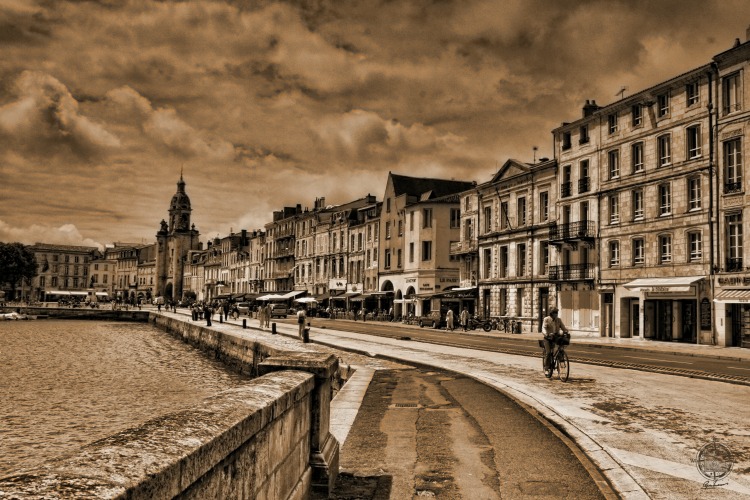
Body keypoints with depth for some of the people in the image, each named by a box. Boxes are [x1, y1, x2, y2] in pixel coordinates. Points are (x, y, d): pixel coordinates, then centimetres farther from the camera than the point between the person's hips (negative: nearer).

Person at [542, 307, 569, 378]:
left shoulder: (559, 320, 9)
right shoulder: (546, 319, -2)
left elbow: (563, 327, 2)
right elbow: (543, 328, -14)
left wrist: (566, 331, -22)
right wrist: (547, 334, -35)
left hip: (556, 338, 3)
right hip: (548, 338, -3)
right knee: (548, 352, -15)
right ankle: (546, 368, -7)